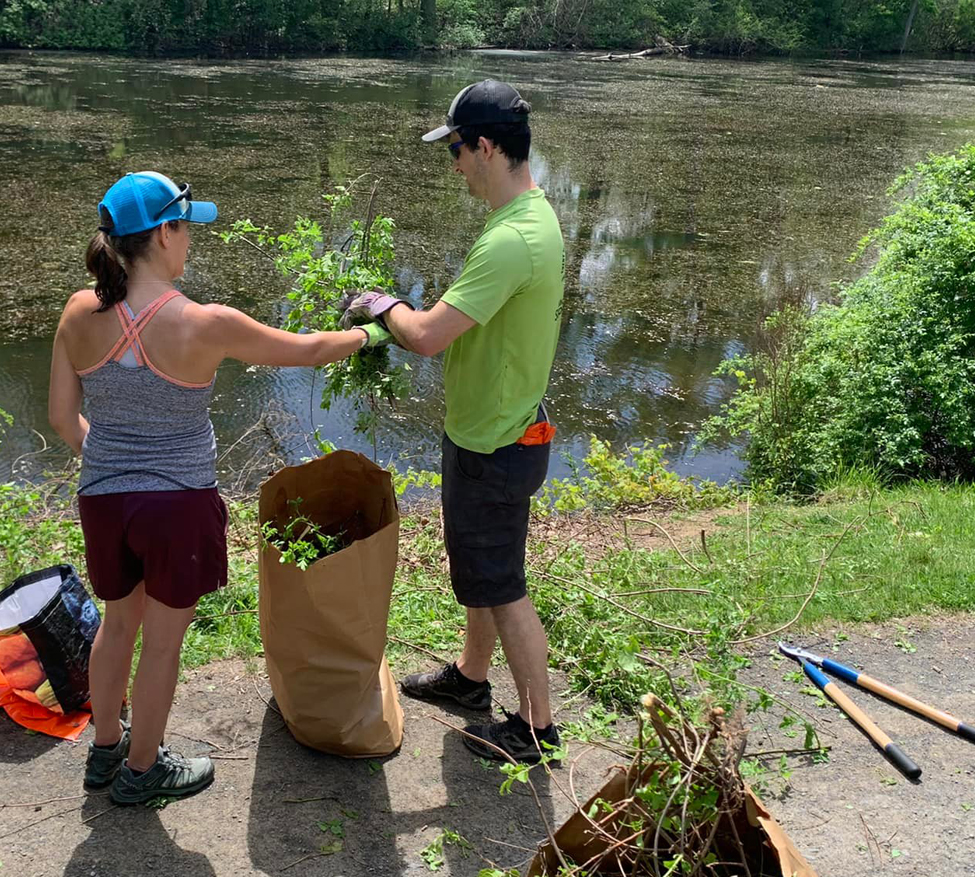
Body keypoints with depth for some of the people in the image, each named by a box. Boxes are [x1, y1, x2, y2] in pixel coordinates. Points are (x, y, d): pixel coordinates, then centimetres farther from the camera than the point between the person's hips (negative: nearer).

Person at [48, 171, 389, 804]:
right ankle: (142, 770, 32)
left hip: (103, 499, 5)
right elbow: (308, 350, -8)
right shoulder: (205, 326, -20)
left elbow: (63, 417, 1)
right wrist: (369, 335, 11)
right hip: (179, 505, -5)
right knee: (163, 640, 14)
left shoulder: (80, 314, -7)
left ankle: (106, 750, 43)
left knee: (118, 622, 26)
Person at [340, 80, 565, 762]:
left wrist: (384, 306, -11)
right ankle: (471, 676, 44)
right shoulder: (533, 212, 5)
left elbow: (428, 336, -31)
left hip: (495, 447, -10)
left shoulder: (512, 240, -30)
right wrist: (402, 314, 2)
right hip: (495, 427, 10)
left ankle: (538, 725, 21)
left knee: (501, 586, 5)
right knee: (480, 567, 24)